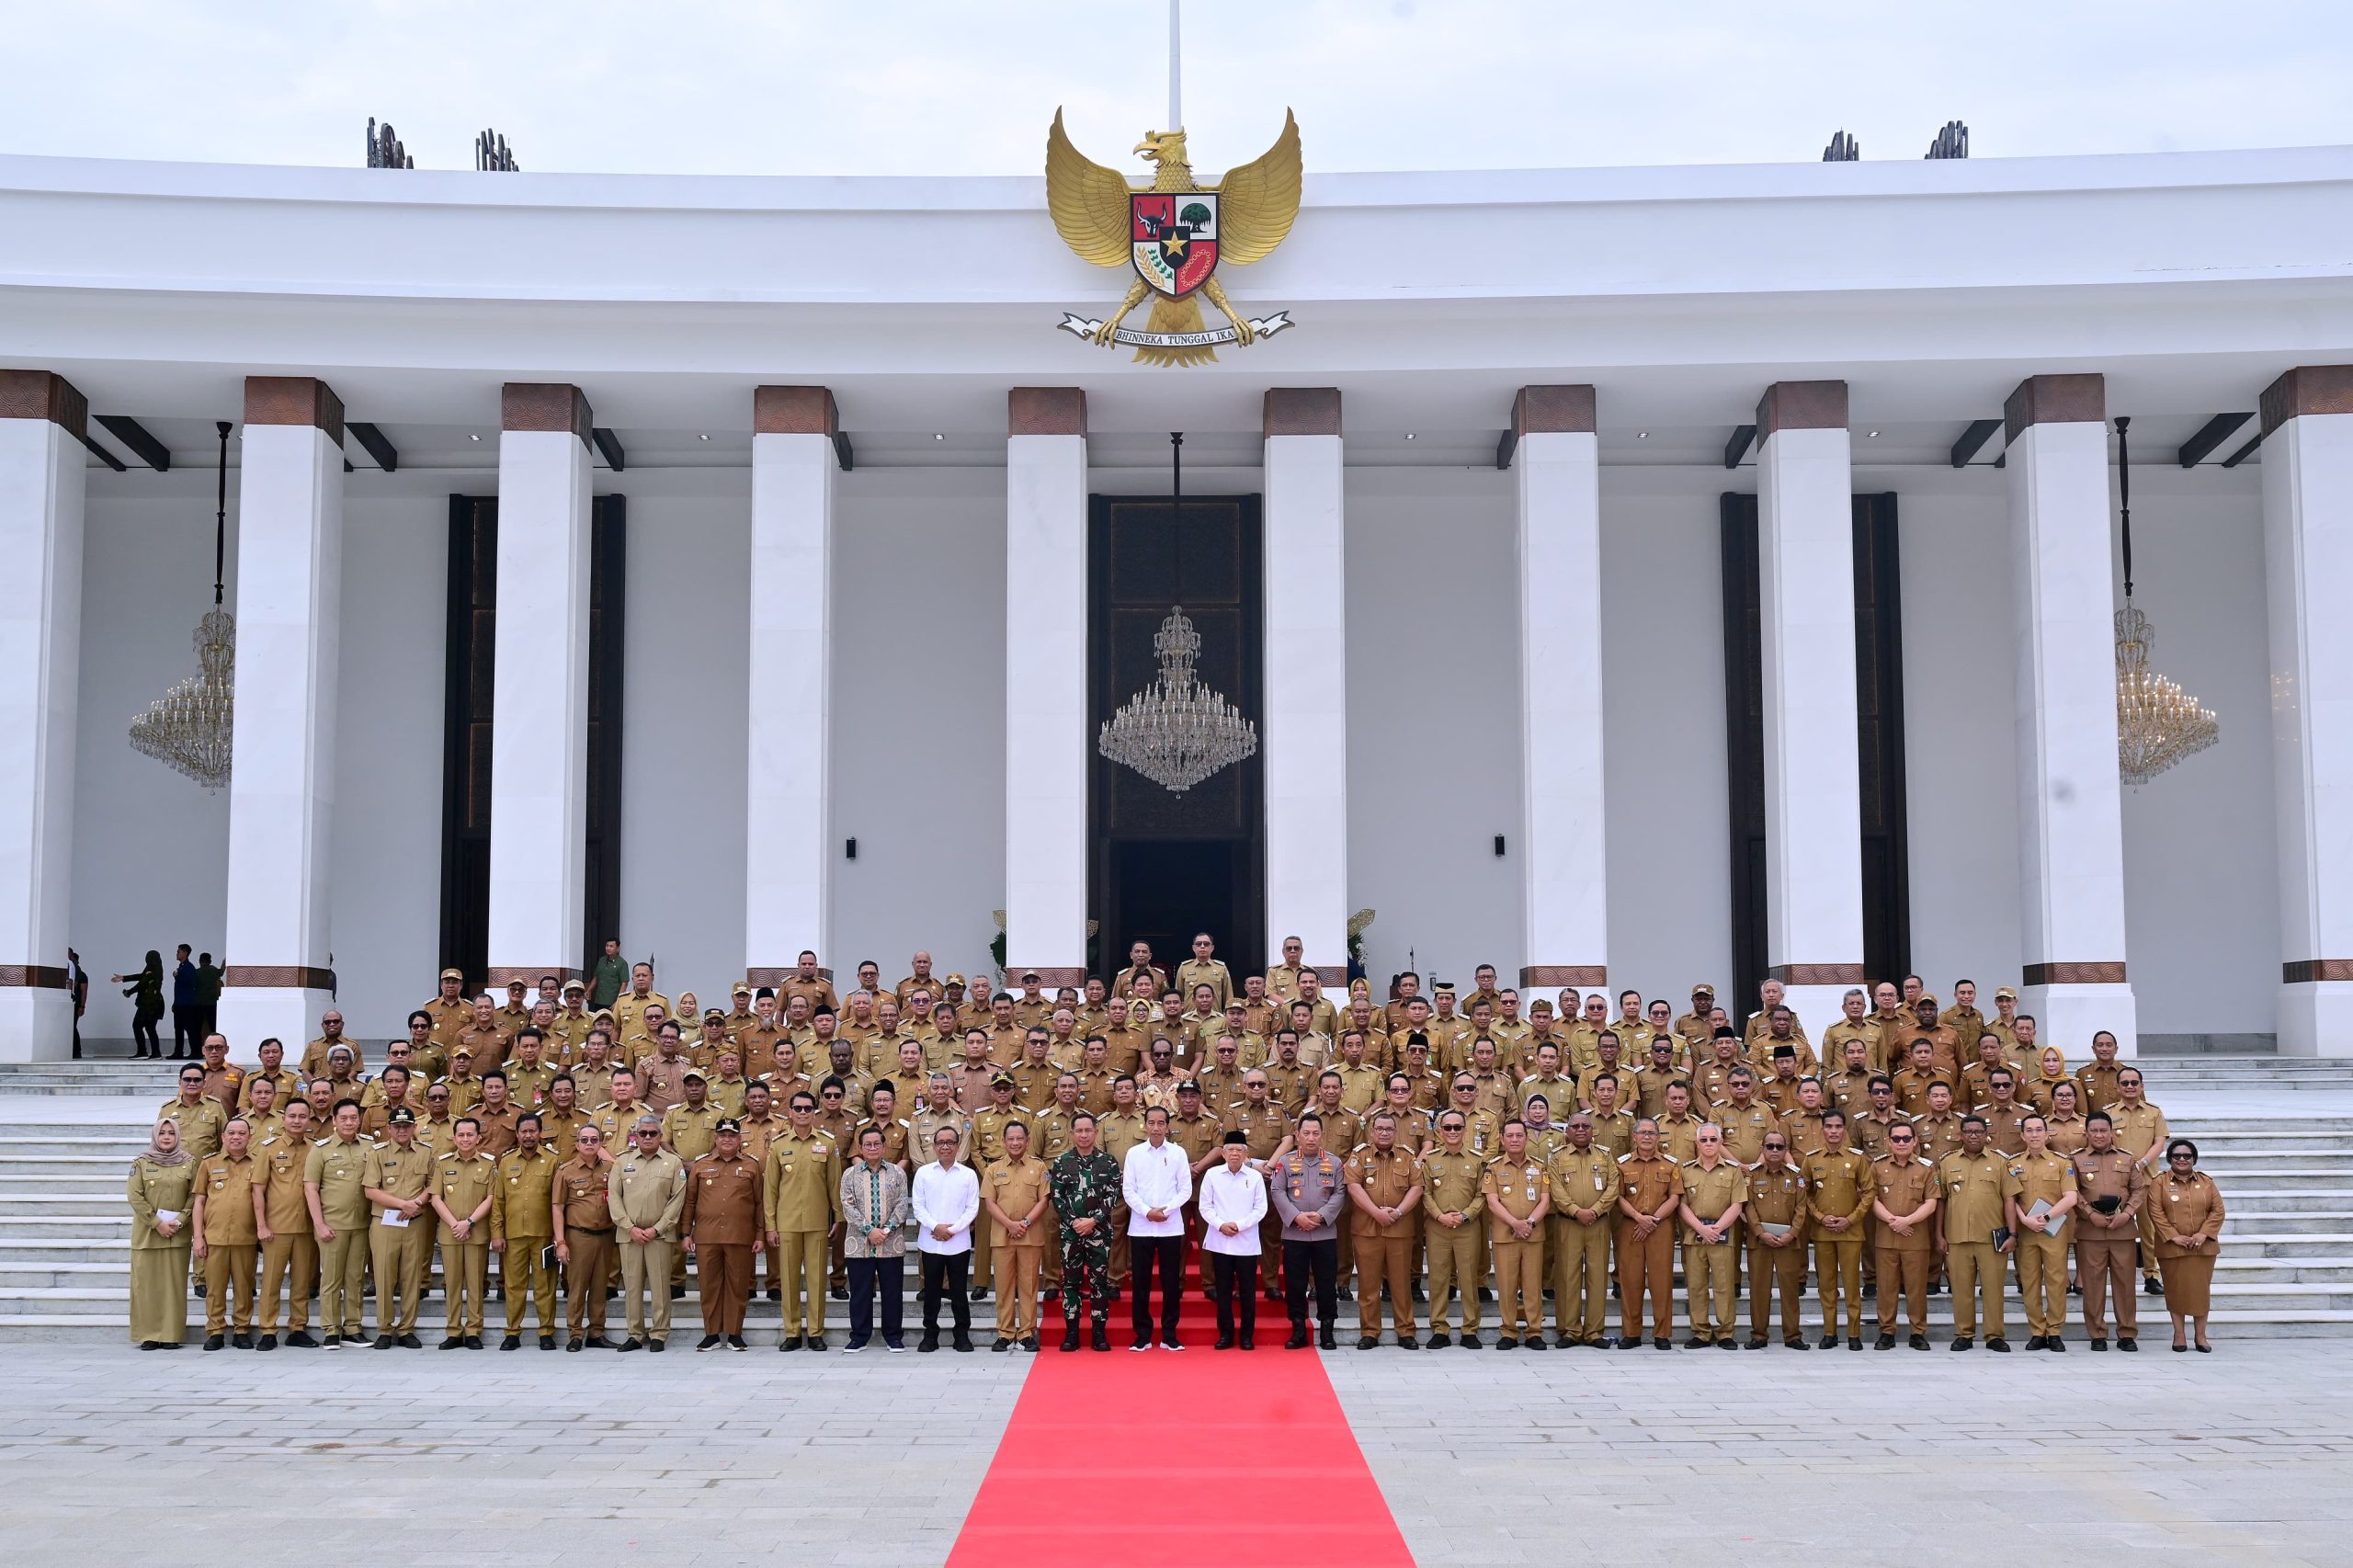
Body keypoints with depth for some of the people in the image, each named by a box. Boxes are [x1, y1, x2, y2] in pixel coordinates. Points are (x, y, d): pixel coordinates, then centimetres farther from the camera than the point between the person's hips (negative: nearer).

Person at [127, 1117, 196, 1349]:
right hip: (147, 1232, -1)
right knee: (146, 1284, 0)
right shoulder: (141, 1163, 3)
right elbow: (134, 1196, -4)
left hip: (178, 1234, 1)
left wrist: (180, 1221, -10)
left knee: (174, 1284, 0)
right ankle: (148, 1335, 5)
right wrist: (158, 1223, -11)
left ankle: (171, 1335, 4)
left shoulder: (188, 1164, 6)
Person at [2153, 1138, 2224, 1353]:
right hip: (2172, 1247, -2)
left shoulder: (2206, 1182, 8)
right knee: (2175, 1289, 3)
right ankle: (2178, 1335, 11)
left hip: (2203, 1247, 2)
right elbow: (2157, 1213, -7)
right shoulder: (2159, 1182, 0)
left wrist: (2204, 1234, -10)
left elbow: (2218, 1210, 3)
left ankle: (2201, 1336, 12)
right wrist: (2174, 1237, -15)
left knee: (2201, 1289, 4)